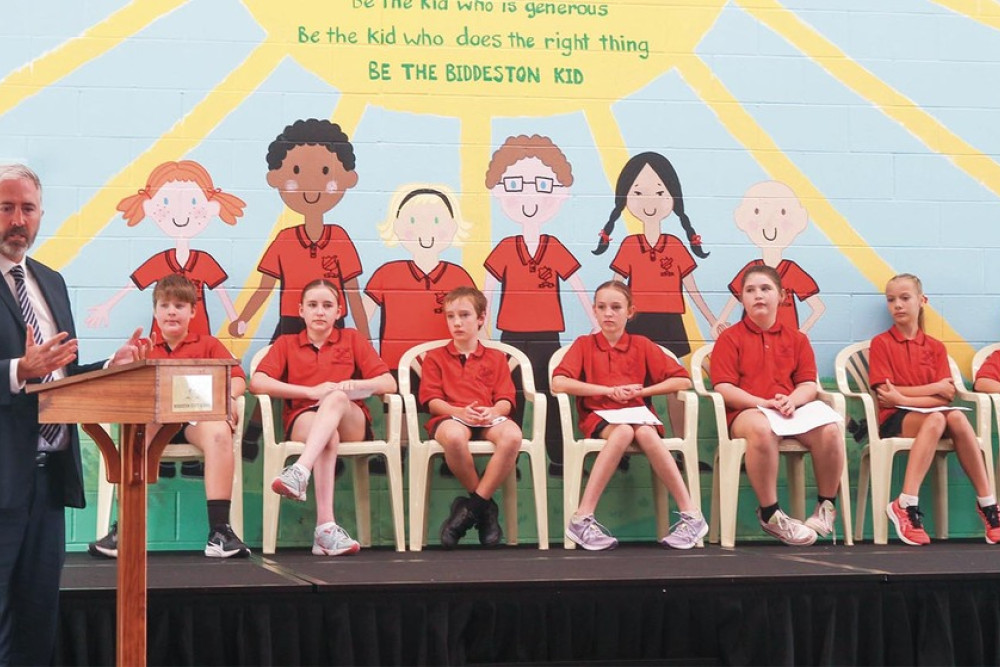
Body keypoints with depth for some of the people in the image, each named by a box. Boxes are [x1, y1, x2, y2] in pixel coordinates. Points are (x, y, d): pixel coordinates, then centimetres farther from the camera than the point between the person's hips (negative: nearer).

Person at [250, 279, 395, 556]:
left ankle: (300, 472, -55)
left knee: (336, 399, -35)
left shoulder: (353, 339, 19)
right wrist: (312, 392, -12)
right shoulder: (286, 344, 17)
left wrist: (352, 385, -13)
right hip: (304, 421, -1)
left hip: (352, 424, 1)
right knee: (329, 435, -38)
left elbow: (389, 384, 7)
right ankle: (326, 527, -54)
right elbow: (257, 382, -3)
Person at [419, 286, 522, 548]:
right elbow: (432, 401, 5)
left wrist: (492, 412, -16)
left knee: (512, 435, -37)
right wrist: (459, 411, -16)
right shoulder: (435, 357, 19)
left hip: (489, 419, 2)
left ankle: (472, 506, -27)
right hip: (450, 417, -1)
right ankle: (486, 507, -20)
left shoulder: (496, 358, 22)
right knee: (454, 435, -42)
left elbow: (505, 400, 9)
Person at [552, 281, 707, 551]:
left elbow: (683, 380, 6)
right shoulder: (584, 344, 8)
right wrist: (609, 391, -13)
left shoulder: (642, 346, 11)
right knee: (623, 431, -37)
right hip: (598, 417, -1)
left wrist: (641, 390, -6)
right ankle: (583, 518, -40)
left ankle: (692, 515, -35)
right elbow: (558, 383, -9)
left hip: (637, 413, 1)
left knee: (645, 433, -36)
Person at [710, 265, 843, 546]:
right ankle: (770, 514, -28)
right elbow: (724, 388, -3)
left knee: (830, 430, -30)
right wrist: (764, 402, -18)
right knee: (762, 430, -42)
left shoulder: (796, 339, 19)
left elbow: (808, 385, 8)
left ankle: (826, 507, -8)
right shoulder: (730, 338, 9)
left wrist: (791, 401, -17)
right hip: (747, 411, -3)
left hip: (793, 409, 3)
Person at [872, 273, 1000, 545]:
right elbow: (885, 393, -7)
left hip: (931, 417, 3)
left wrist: (903, 398, -14)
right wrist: (934, 387, -6)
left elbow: (947, 397, -1)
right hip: (894, 421, -3)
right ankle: (907, 506, -42)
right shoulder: (881, 343, 5)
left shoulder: (936, 347, 13)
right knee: (935, 419, -36)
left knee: (956, 417, -32)